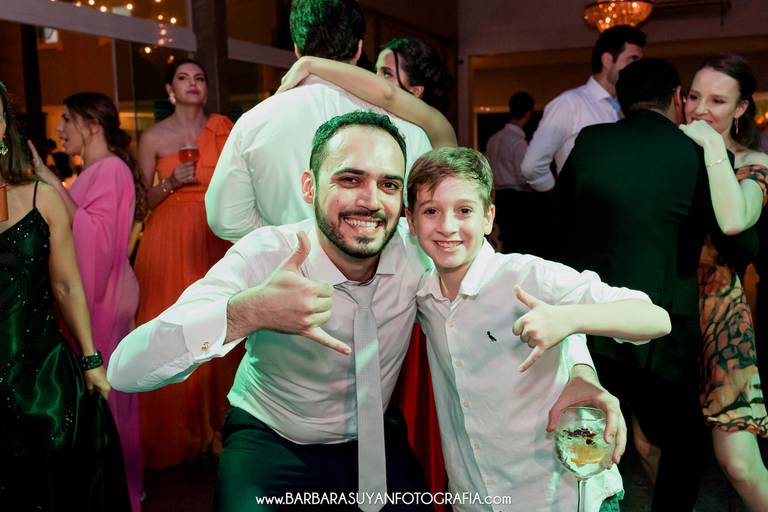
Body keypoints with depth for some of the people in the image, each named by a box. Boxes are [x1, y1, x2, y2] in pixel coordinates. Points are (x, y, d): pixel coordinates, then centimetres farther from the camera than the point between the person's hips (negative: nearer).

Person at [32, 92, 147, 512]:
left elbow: (96, 237, -23)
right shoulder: (95, 171, 15)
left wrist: (54, 185, -22)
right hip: (90, 293, 9)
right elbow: (86, 234, 12)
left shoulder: (110, 169, -14)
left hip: (101, 296, -9)